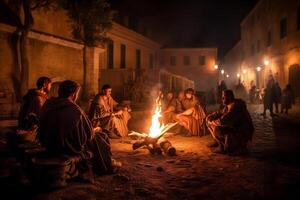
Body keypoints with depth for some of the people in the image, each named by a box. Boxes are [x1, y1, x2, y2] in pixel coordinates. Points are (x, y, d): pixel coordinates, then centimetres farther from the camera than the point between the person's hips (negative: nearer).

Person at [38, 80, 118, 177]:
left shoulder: (47, 105, -4)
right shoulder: (74, 109, -24)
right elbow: (89, 133, -15)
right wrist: (93, 131, 8)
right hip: (71, 149, -7)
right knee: (99, 138, 16)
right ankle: (105, 168, 35)